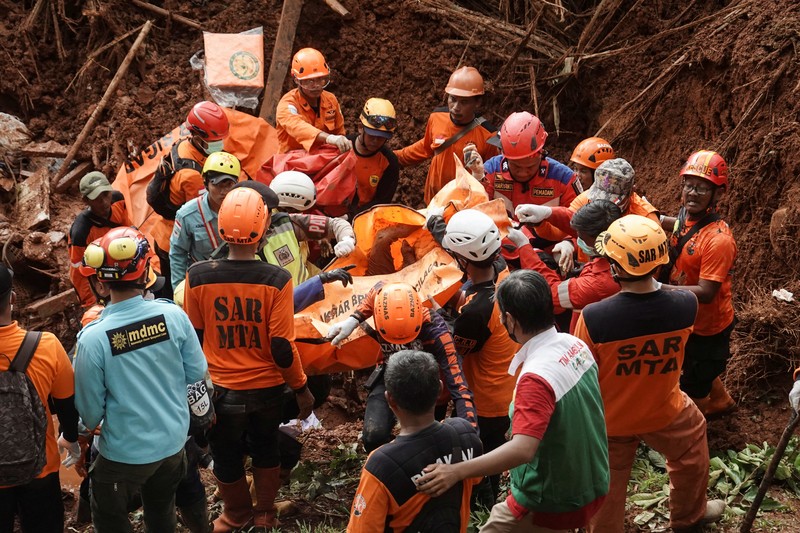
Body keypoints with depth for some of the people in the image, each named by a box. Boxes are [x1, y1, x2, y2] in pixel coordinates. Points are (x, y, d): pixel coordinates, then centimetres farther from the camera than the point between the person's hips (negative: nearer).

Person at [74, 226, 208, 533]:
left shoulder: (93, 338, -24)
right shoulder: (173, 315, -18)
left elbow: (90, 406, -12)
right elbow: (196, 373, -5)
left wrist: (91, 426, 10)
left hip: (126, 452, -3)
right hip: (174, 440, 4)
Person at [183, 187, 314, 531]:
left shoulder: (197, 276, -16)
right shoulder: (276, 280, -20)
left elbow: (194, 337, -3)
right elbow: (281, 347, -16)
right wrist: (301, 388, -1)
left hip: (219, 389, 0)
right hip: (266, 388, 0)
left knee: (226, 458, 23)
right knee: (265, 451, 26)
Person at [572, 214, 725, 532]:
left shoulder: (593, 318, -35)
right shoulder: (685, 305, -28)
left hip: (610, 419, -2)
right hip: (664, 413, 2)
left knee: (608, 488, 24)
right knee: (691, 453, 34)